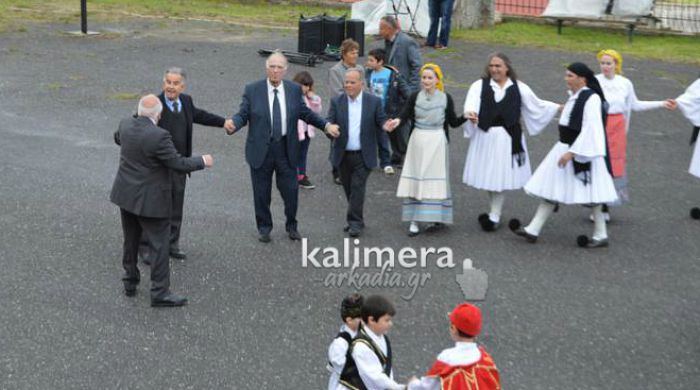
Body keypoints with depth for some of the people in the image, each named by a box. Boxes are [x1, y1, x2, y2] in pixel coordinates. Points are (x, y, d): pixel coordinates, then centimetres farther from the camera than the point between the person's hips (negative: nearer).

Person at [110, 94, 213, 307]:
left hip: (125, 194, 7)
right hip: (150, 199, -7)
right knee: (159, 245, 3)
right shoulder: (159, 136, -26)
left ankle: (130, 282, 32)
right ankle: (160, 292, 5)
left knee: (130, 241, 21)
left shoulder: (125, 125, -5)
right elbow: (179, 164, -21)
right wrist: (202, 161, -4)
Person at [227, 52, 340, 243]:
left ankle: (291, 226, 28)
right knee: (261, 193, 8)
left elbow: (305, 113, 9)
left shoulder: (294, 89, 3)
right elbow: (243, 114, -4)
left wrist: (326, 125, -2)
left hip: (286, 149, 1)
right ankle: (264, 227, 26)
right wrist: (233, 125, -25)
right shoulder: (252, 90, -3)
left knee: (290, 190, 6)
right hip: (261, 149, -1)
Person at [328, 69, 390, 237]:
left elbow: (381, 121, 0)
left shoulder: (374, 101, -1)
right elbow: (329, 121, -5)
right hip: (343, 155, 3)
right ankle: (357, 220, 25)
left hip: (363, 155, -3)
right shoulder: (337, 102, 1)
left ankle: (355, 222, -2)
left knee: (357, 187, -8)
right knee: (349, 188, 11)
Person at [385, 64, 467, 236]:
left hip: (437, 142, -1)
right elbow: (405, 114, -12)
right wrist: (397, 120, -34)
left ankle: (437, 217, 12)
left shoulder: (445, 98, 0)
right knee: (415, 180, 2)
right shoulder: (415, 97, 2)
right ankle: (414, 220, 6)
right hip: (418, 140, 1)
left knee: (436, 179, 0)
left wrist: (465, 117, -15)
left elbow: (453, 122, 3)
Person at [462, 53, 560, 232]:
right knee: (487, 177, 8)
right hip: (485, 137, 1)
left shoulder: (519, 88, 5)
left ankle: (494, 216, 9)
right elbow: (471, 103, -16)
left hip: (508, 138, -1)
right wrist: (470, 113, -38)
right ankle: (496, 213, 25)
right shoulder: (480, 86, 1)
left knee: (500, 177, 0)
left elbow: (537, 105, 15)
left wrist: (559, 108, 13)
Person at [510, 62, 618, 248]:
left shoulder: (591, 98, -18)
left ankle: (601, 235, 13)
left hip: (581, 152, -9)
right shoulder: (574, 96, 10)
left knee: (590, 194, 1)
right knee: (549, 190, 9)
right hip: (566, 148, 9)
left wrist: (572, 152, -25)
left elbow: (589, 130, -23)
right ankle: (533, 230, 12)